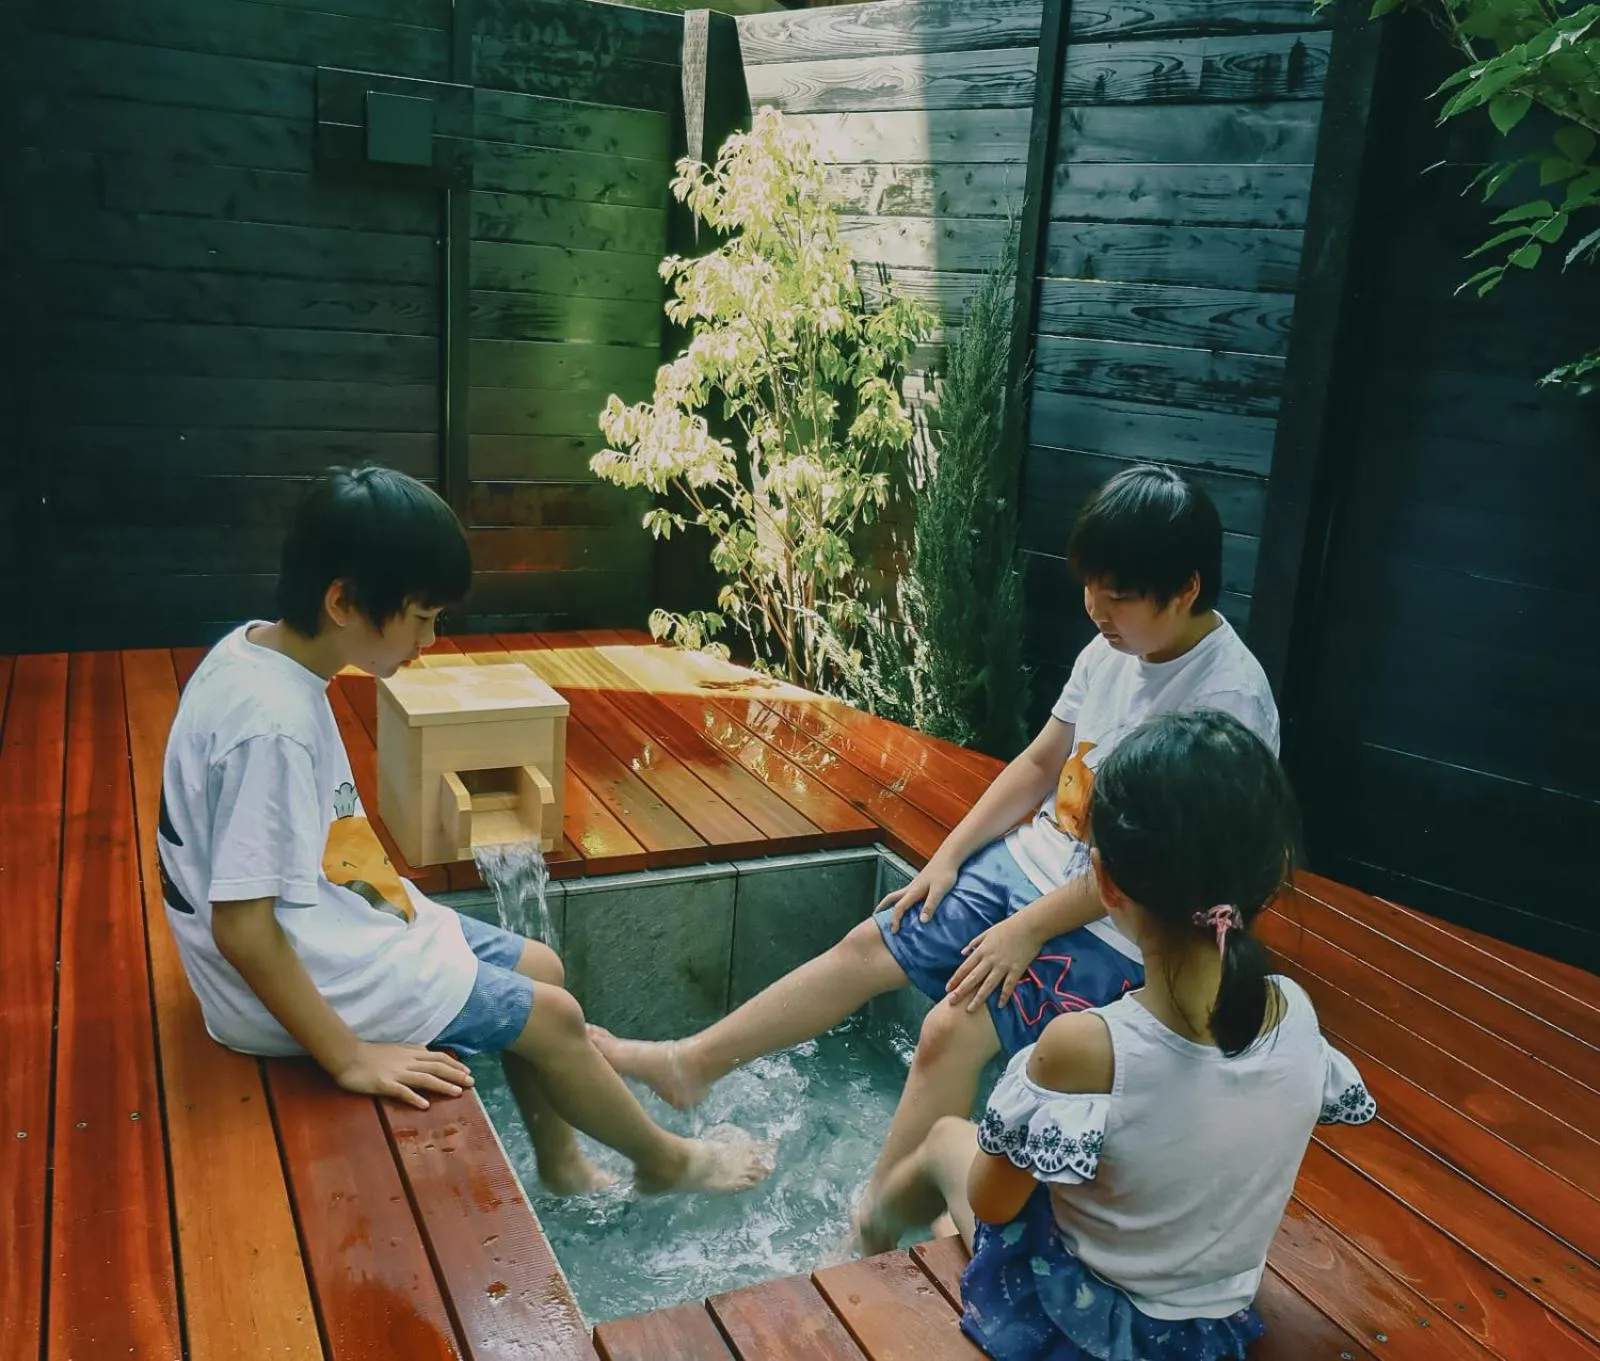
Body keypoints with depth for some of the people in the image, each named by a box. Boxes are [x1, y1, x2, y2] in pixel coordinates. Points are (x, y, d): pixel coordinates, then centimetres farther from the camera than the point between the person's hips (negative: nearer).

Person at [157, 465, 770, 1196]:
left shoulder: (259, 649, -2)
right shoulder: (273, 724, -30)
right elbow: (240, 924, -28)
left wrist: (384, 888, 11)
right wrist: (350, 1057, -23)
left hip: (325, 922, 9)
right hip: (307, 974, -9)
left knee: (540, 968, 14)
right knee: (551, 1017, -1)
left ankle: (561, 1166, 30)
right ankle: (666, 1163, 23)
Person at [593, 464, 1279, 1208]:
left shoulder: (1228, 698, -22)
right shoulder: (1113, 648, 0)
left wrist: (1027, 930, -18)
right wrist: (948, 856, 4)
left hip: (1115, 930, -7)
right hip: (1031, 864, 7)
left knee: (953, 1029, -20)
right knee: (868, 946, 3)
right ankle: (688, 1064, 14)